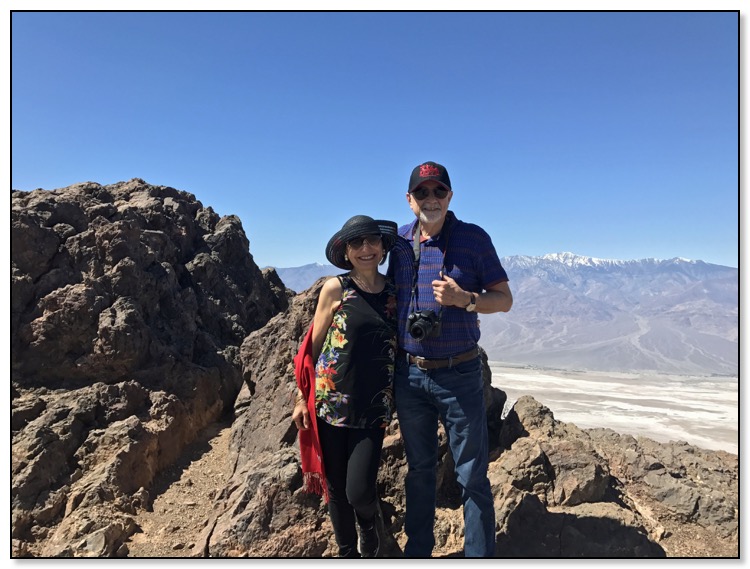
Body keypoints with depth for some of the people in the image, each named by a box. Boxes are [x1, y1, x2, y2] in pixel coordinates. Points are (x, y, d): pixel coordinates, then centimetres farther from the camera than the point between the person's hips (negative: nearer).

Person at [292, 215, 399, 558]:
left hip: (373, 407, 1)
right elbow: (313, 346, 1)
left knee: (360, 491, -3)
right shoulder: (335, 289, -3)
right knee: (336, 489, 10)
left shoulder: (395, 292, 3)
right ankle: (346, 553, 37)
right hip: (330, 401, 0)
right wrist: (301, 398, 1)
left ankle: (372, 548, 32)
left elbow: (400, 346, 11)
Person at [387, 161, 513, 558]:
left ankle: (479, 554, 24)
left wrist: (464, 299, -23)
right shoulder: (399, 241, 5)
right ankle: (417, 548, 35)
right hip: (408, 373, 4)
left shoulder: (474, 238, -6)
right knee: (419, 468, 18)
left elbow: (504, 299, -5)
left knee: (472, 475, 6)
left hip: (458, 374, -3)